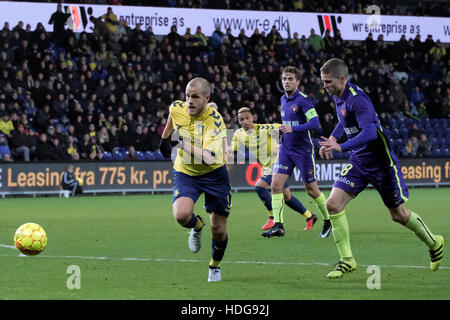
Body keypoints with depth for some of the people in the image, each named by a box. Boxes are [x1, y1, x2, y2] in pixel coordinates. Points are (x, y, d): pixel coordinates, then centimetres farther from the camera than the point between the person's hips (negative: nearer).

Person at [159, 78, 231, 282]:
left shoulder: (215, 121, -26)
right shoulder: (177, 108, -12)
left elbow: (209, 158, -37)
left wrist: (185, 144, -38)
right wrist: (164, 138, 29)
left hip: (213, 174, -2)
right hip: (185, 173, 2)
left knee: (219, 230, 2)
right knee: (182, 215, -27)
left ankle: (215, 267, 33)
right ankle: (197, 226, 12)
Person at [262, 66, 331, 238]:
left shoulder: (303, 100, -14)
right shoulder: (283, 100, 10)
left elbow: (315, 123, -24)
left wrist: (293, 129, -32)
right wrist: (281, 129, 10)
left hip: (303, 151, -6)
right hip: (286, 150, 6)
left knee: (312, 190, 3)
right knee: (276, 185, -9)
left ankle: (328, 220, 25)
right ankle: (278, 226, -9)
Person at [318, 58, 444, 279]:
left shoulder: (357, 99, -25)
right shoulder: (337, 97, 3)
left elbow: (370, 132, -37)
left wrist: (340, 147, -46)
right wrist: (333, 138, 7)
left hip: (380, 162, -8)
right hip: (358, 162, 8)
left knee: (398, 215, 7)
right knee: (333, 204, -11)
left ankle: (434, 244, 33)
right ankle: (347, 260, -4)